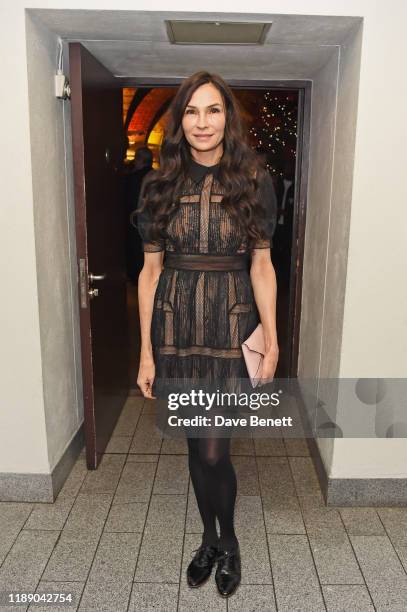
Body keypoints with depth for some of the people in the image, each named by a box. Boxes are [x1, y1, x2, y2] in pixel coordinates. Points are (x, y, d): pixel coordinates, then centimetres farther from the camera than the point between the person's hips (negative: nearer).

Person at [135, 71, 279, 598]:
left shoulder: (254, 181, 0)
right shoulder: (160, 185, 2)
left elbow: (261, 265, -1)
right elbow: (151, 269, 1)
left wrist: (272, 340, -7)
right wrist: (146, 351, -1)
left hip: (231, 327, -2)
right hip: (176, 326, 2)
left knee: (213, 451, -1)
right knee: (196, 447, 14)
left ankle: (228, 540, 31)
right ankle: (210, 538, 39)